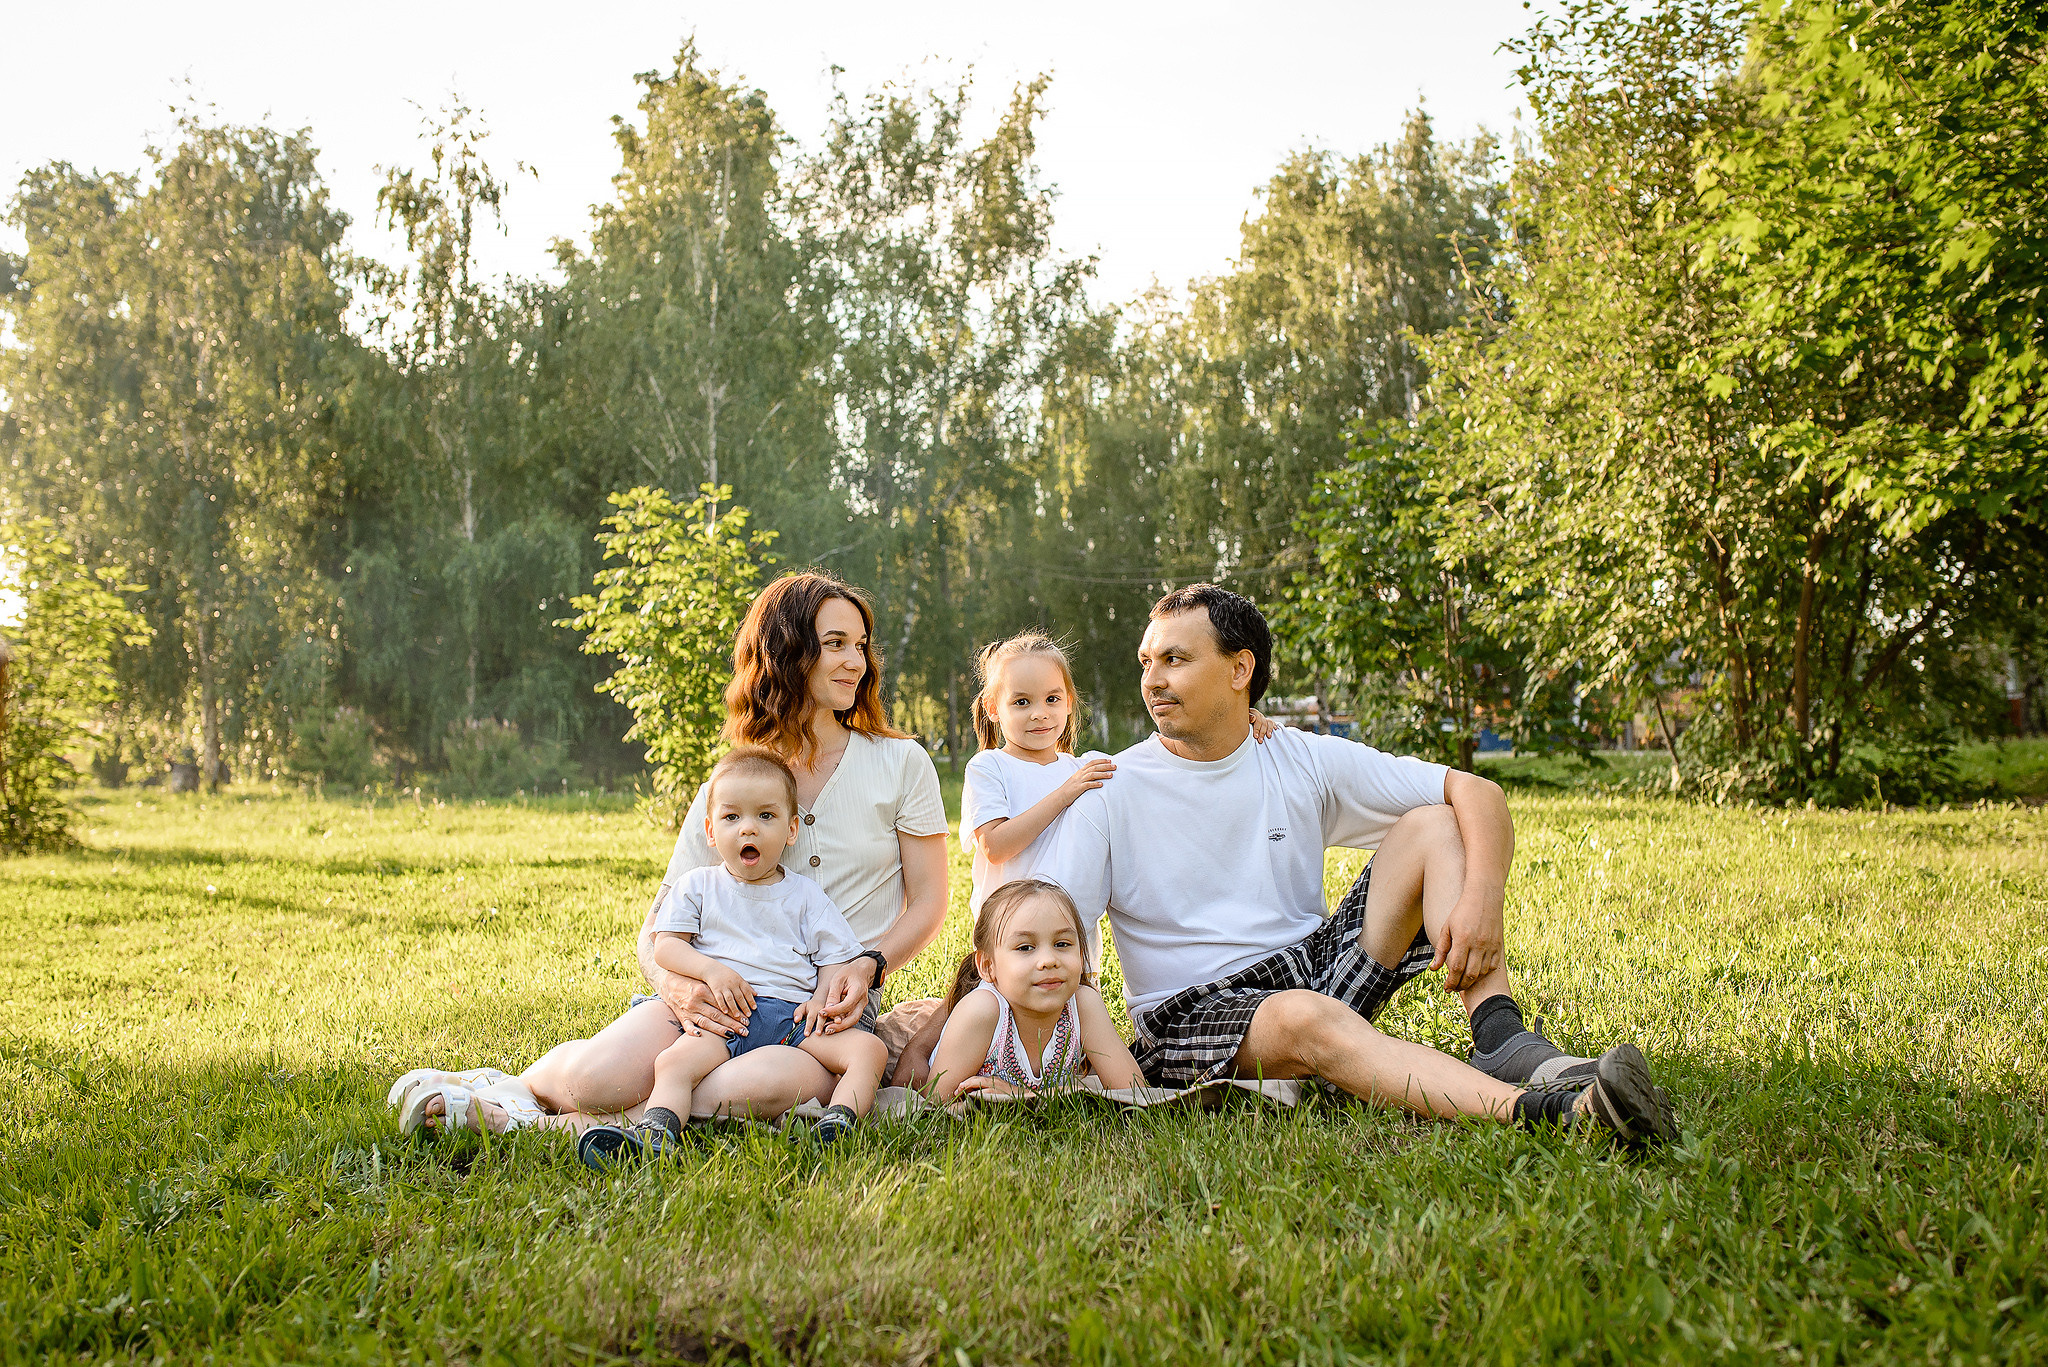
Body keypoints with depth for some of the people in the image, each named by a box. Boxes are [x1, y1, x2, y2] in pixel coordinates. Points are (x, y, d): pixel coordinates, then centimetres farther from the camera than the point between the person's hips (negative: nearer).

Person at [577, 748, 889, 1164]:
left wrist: (822, 997, -9)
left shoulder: (805, 895, 15)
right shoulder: (699, 886, 16)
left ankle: (840, 1119, -39)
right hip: (722, 1017, -1)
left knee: (869, 1048, -23)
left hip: (793, 1017, 1)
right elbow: (665, 944, 8)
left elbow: (840, 959, 12)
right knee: (673, 1062, -31)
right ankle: (656, 1131, -46)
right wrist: (711, 970, -11)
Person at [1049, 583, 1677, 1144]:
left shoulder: (1305, 761, 2)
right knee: (1301, 1015, -39)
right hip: (1193, 1014, -4)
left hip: (1315, 967, 4)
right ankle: (1536, 1110, -55)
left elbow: (1477, 792, -2)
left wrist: (1483, 897, -22)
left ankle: (1503, 1041, -29)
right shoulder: (1112, 795, -4)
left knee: (1433, 825, -9)